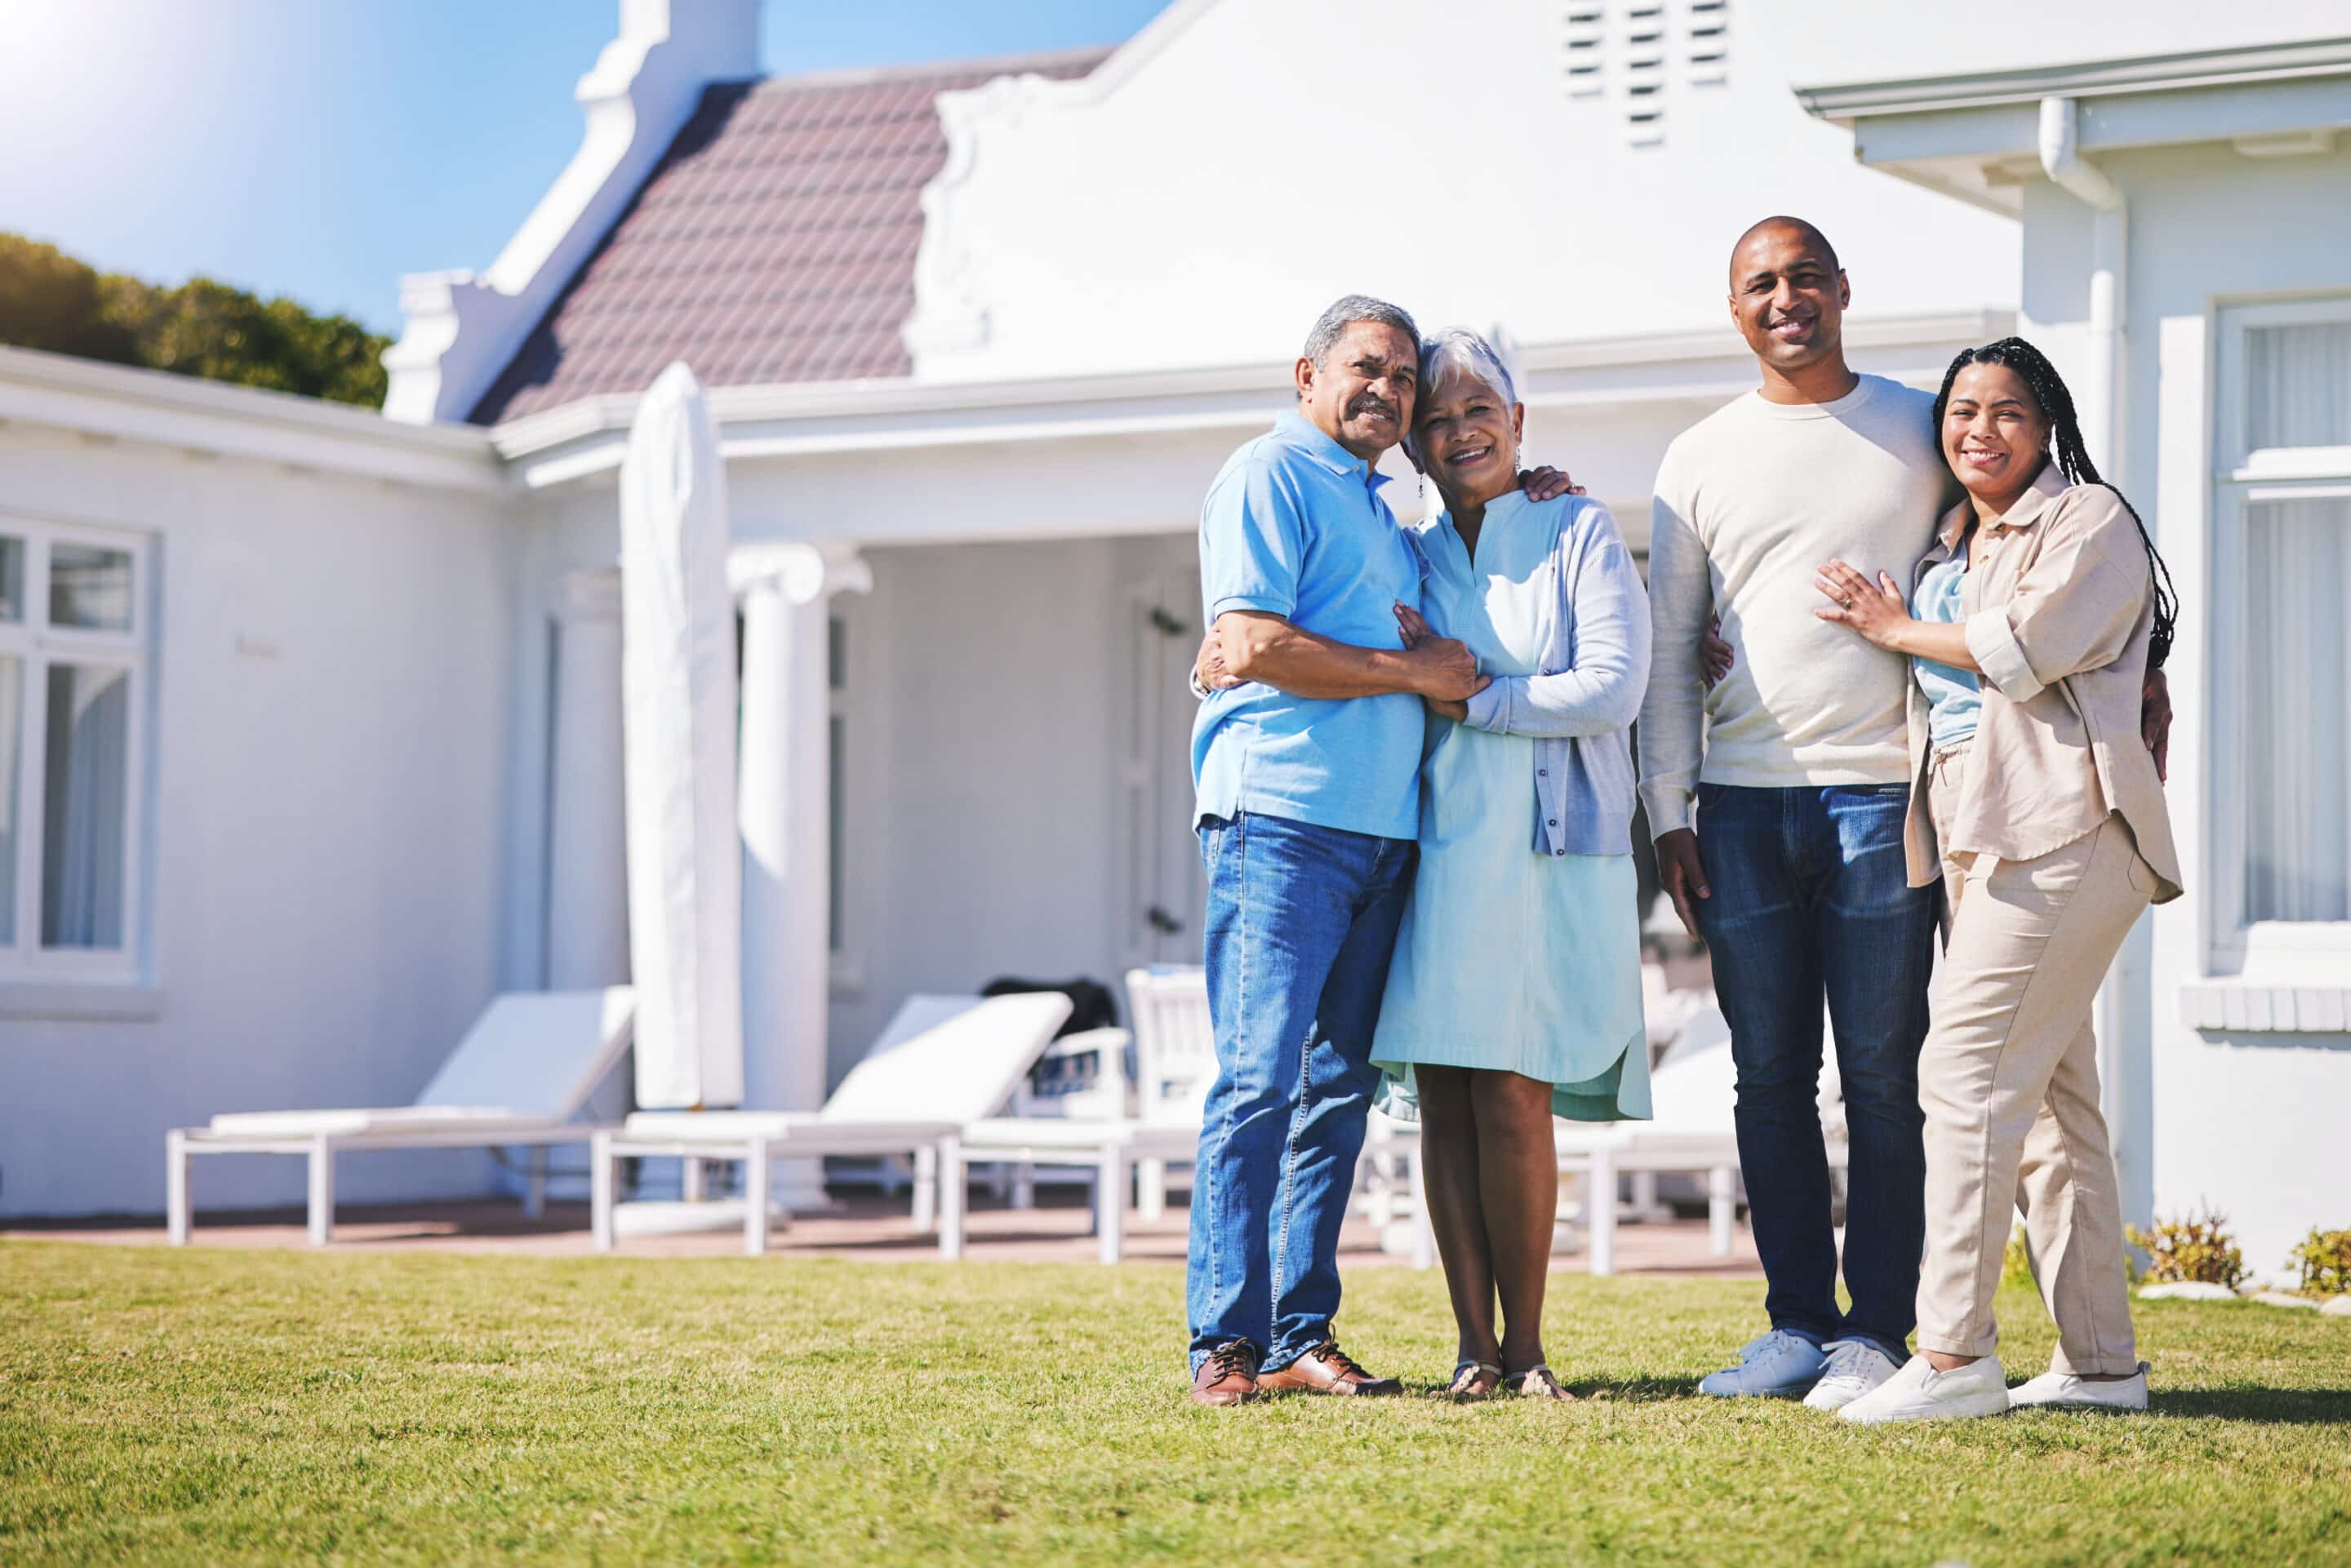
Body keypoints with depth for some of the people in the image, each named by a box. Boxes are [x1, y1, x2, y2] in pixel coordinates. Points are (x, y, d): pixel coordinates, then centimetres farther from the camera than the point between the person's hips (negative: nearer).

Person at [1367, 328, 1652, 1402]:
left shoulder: (1580, 533, 2)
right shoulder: (1411, 558, 16)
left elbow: (1612, 687, -8)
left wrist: (1464, 697, -7)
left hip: (1547, 850, -4)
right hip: (1436, 854, 4)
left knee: (1512, 1100, -9)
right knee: (1444, 1103, -2)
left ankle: (1524, 1346, 1)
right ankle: (1474, 1344, 4)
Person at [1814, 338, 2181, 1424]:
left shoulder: (2090, 521, -1)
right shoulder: (1946, 547, 23)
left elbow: (2029, 646, -16)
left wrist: (1900, 630, -2)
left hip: (2063, 833, -9)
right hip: (1976, 840, 9)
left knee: (1969, 1074, -16)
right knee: (2047, 1100, 8)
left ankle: (1953, 1354, -17)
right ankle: (2101, 1362, 12)